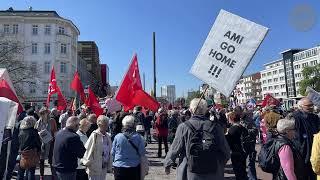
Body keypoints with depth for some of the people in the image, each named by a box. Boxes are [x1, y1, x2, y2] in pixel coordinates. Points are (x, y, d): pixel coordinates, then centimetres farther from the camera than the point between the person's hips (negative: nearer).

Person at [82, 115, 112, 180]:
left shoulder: (108, 137, 6)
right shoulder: (94, 135, -15)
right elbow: (88, 150, -12)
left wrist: (109, 166, 13)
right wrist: (88, 163, -6)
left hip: (104, 167, 7)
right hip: (95, 167, -6)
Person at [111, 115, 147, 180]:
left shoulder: (117, 137, -11)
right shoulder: (138, 137, -13)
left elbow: (113, 153, 0)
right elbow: (142, 153, -6)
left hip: (119, 166, 0)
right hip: (134, 167, 0)